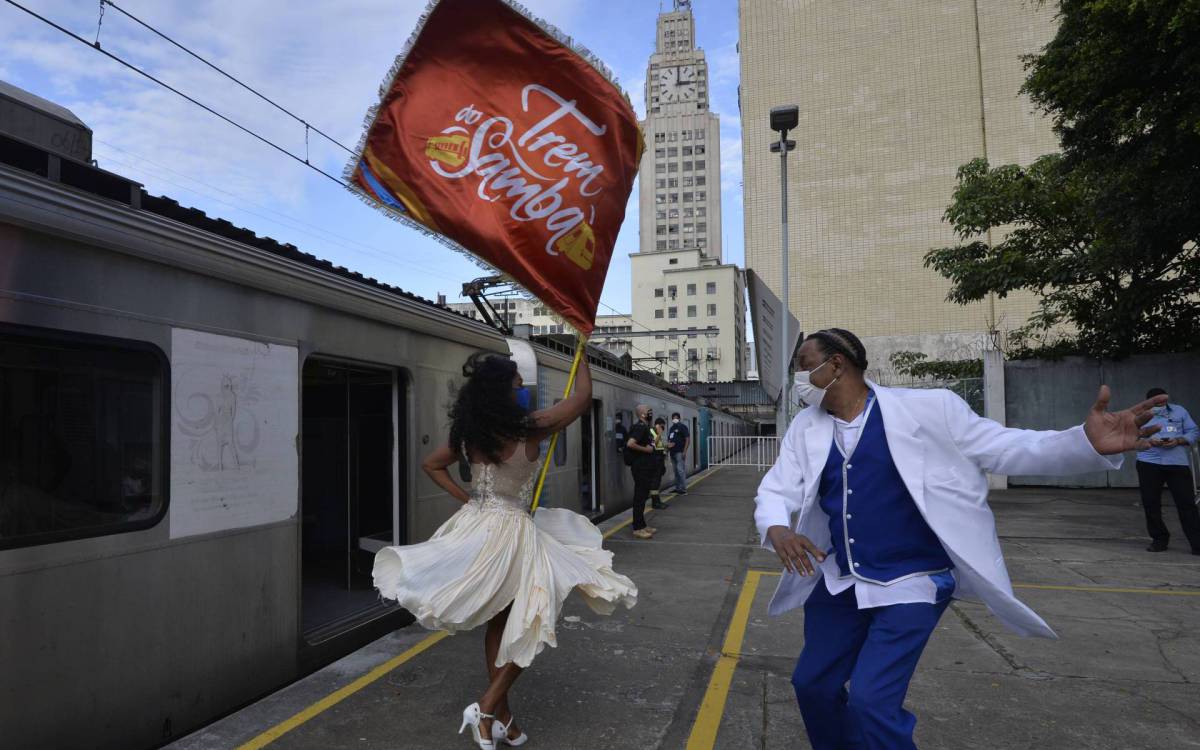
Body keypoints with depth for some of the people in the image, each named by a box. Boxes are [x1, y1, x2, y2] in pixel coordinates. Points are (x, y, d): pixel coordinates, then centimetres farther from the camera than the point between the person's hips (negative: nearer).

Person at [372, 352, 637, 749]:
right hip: (512, 532, -7)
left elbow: (431, 465, 15)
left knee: (498, 621, 18)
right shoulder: (529, 428, -16)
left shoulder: (469, 436, 1)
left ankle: (500, 714, 28)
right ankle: (486, 707, 3)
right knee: (533, 622, 8)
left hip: (477, 526, 7)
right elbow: (583, 397, -5)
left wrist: (464, 498, 11)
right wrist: (582, 355, 9)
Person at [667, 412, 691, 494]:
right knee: (676, 471, 11)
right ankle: (677, 488, 17)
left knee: (681, 470, -10)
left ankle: (683, 489, -8)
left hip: (680, 452, -8)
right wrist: (668, 444, 1)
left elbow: (688, 439, -10)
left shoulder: (682, 427, -4)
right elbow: (669, 439, 27)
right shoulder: (671, 428, 18)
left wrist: (685, 451, -18)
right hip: (672, 452, 8)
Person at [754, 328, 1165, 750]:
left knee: (870, 700, -14)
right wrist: (778, 530, -22)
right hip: (840, 584, 6)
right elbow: (776, 491, 1)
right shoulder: (806, 427, 1)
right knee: (812, 684, 16)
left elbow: (1005, 449, -9)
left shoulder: (925, 409, -11)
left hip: (910, 585, -5)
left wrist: (1087, 443, -26)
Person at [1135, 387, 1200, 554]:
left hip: (1178, 463, -1)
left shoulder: (1179, 411, 10)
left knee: (1186, 503, -3)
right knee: (1151, 503, 4)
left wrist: (1178, 441, -12)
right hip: (1149, 464, 1)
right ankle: (1159, 539, 18)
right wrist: (1149, 441, -15)